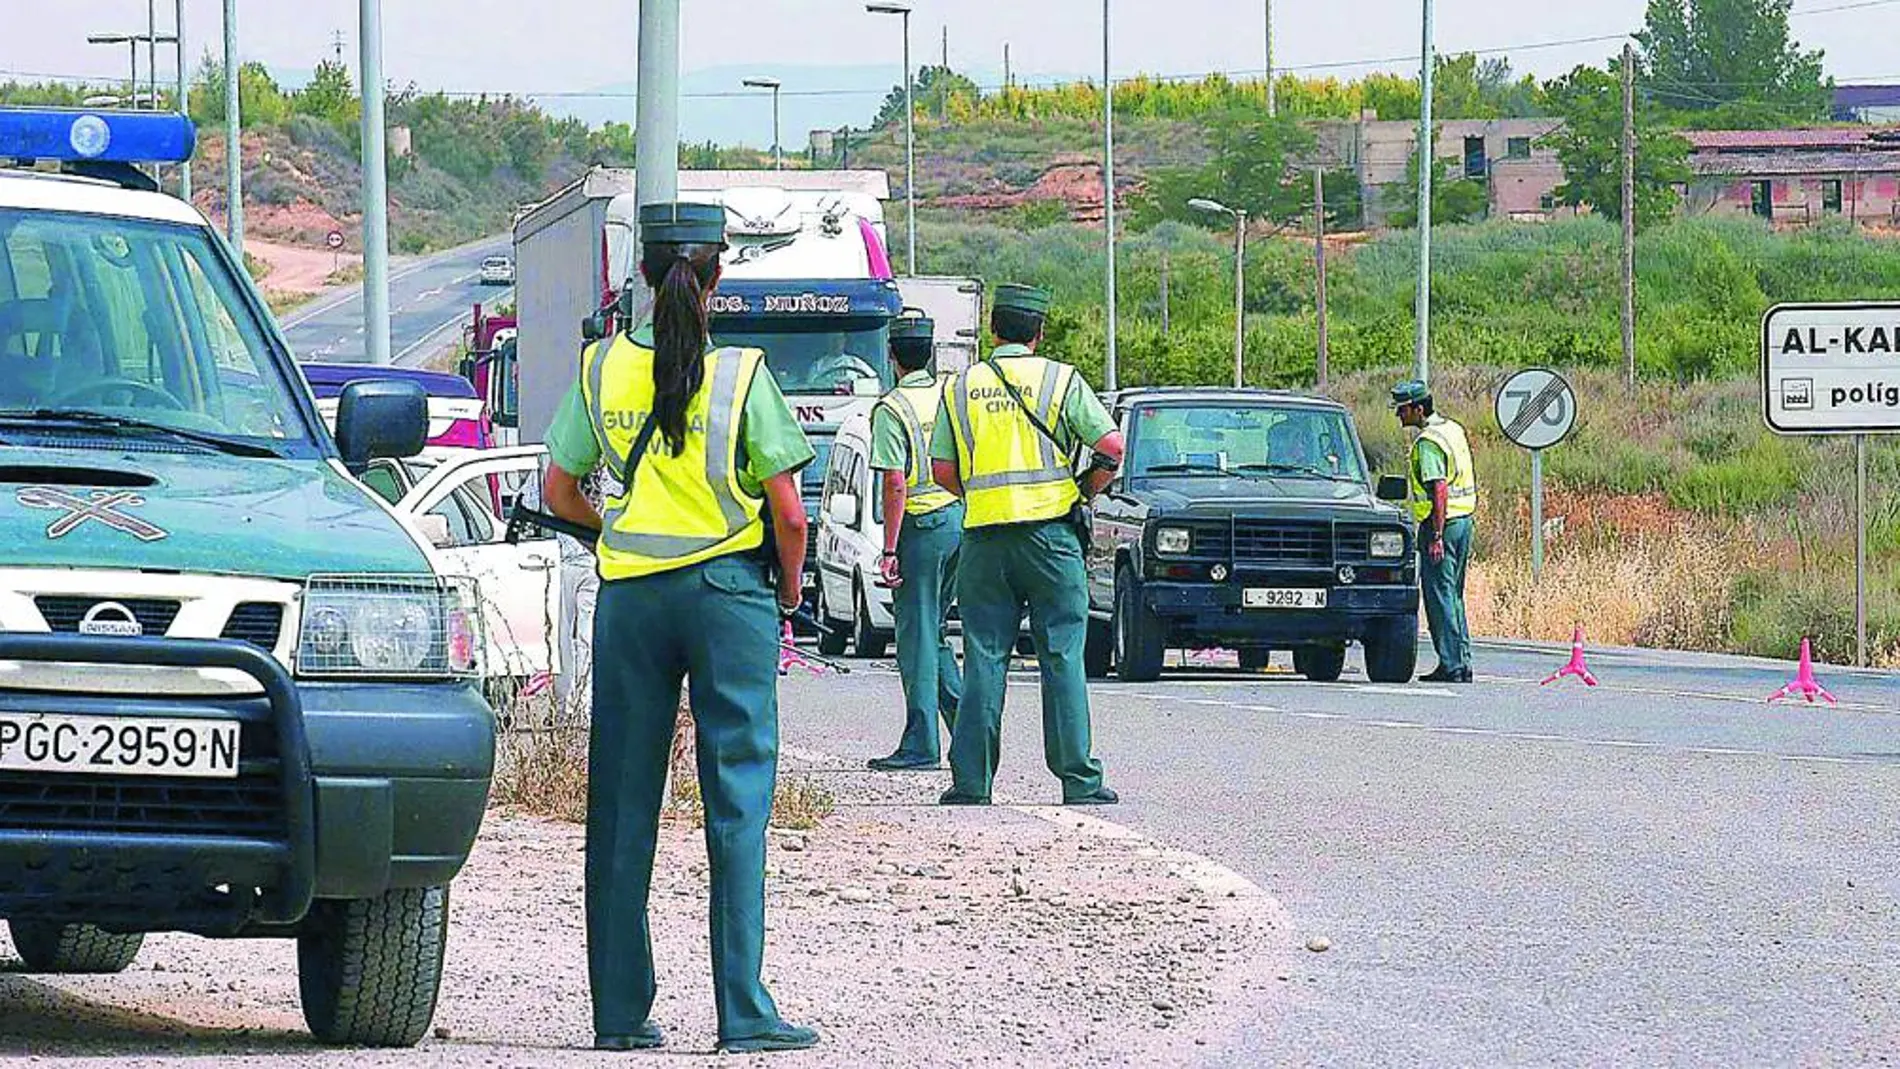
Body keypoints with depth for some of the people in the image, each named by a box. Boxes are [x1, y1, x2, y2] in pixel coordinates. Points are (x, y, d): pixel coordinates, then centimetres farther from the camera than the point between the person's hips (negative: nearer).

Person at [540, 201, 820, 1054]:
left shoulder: (603, 369, 0)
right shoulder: (741, 376, -8)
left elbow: (559, 493, 6)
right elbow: (789, 513, -8)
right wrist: (788, 591, 9)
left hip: (628, 598, 3)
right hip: (728, 591, -3)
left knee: (621, 806, 8)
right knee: (737, 800, 0)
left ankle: (620, 1010, 9)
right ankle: (743, 1010, -5)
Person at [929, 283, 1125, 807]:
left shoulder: (961, 386, 8)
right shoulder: (1059, 379, 0)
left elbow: (943, 470, 7)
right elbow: (1111, 447, -6)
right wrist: (1085, 492, 10)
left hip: (983, 537, 2)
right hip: (1049, 533, -2)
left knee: (983, 660, 5)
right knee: (1061, 657, 0)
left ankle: (971, 779, 3)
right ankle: (1079, 779, -2)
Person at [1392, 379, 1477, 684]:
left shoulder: (1428, 443, -16)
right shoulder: (1453, 429, 13)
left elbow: (1440, 490, -23)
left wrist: (1436, 536, -24)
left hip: (1442, 523, -9)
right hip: (1463, 519, 9)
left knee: (1439, 595, -5)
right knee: (1453, 595, 15)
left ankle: (1450, 666, -6)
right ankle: (1462, 663, 16)